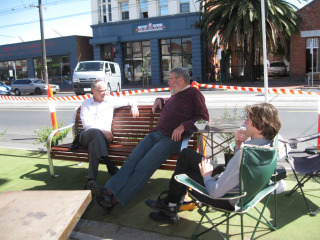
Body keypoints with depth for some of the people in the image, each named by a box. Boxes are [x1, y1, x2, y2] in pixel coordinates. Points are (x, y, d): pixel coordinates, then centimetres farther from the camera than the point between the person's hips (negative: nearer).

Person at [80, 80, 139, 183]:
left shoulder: (110, 100, 19)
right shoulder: (86, 103, 15)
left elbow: (128, 101, 26)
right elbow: (86, 123, -2)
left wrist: (133, 105, 0)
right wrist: (102, 131, -17)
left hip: (103, 136, 1)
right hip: (87, 135, -1)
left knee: (94, 143, -36)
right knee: (96, 132, -37)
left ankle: (91, 178, -42)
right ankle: (110, 165, -47)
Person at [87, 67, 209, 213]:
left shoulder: (194, 93, 6)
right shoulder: (175, 95, 29)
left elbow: (204, 118, -3)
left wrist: (183, 126, -15)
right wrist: (159, 100, 29)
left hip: (171, 139, -7)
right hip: (155, 134, 8)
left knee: (144, 166, -24)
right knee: (131, 161, -16)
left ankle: (114, 200, -29)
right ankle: (108, 191, -28)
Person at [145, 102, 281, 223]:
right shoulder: (267, 143, -9)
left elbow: (215, 192, -32)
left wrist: (206, 175, -11)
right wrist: (238, 146, -12)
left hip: (226, 200, -8)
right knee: (185, 154, 13)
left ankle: (170, 205, 40)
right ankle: (171, 202, 27)